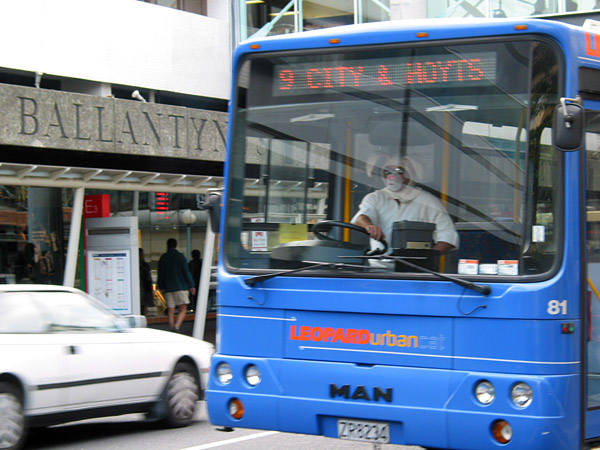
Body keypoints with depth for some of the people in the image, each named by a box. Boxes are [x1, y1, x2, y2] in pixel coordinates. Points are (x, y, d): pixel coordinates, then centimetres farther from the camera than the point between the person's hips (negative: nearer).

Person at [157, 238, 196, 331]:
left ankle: (172, 329, 4)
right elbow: (186, 272, -3)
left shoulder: (163, 258, 5)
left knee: (171, 311, 7)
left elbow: (161, 274, 8)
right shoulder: (180, 257, -2)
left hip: (168, 288, 3)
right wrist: (191, 286, 1)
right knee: (183, 309, -1)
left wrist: (161, 287, 17)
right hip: (180, 287, -3)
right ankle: (177, 326, -23)